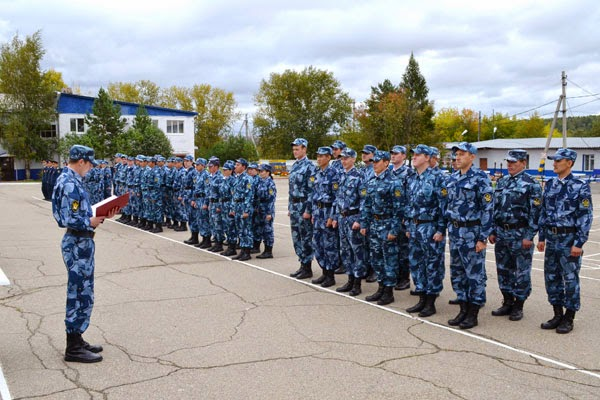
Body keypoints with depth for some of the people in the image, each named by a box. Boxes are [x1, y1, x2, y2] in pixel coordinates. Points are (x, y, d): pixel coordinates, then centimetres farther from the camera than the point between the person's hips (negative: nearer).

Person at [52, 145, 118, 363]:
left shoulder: (71, 180, 13)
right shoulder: (70, 184, -18)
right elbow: (68, 219, -24)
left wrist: (101, 215, 6)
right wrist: (91, 222, -14)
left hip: (81, 243, 10)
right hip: (78, 244, -10)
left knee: (81, 294, 16)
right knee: (80, 295, -3)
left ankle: (76, 339, 26)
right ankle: (73, 348, 6)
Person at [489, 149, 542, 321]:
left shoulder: (531, 184, -8)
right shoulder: (502, 182, 11)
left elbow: (535, 212, -11)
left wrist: (529, 236, -15)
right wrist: (492, 231, 10)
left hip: (520, 235, -6)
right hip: (501, 233, 6)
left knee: (521, 271, 3)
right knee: (503, 269, 12)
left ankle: (518, 306, 14)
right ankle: (507, 302, 25)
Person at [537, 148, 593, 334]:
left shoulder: (580, 187, -9)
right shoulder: (550, 185, 8)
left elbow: (586, 217, -11)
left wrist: (579, 243, -15)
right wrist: (542, 237, 11)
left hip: (569, 239, -6)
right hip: (552, 238, 6)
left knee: (570, 278, 3)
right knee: (551, 277, 11)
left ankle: (568, 319, 15)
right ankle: (557, 315, 24)